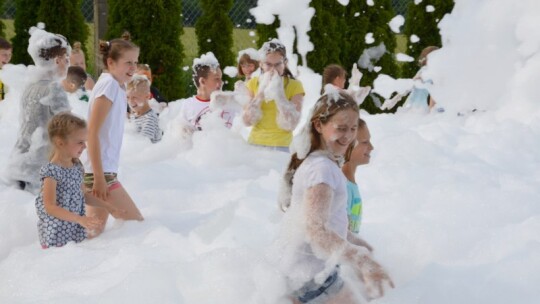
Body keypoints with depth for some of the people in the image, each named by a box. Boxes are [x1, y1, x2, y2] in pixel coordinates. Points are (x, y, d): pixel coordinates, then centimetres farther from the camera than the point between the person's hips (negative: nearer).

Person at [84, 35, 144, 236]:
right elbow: (92, 132, -18)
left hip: (106, 170, 9)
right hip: (100, 171, -9)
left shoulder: (118, 85, 14)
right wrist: (99, 177, -21)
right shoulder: (109, 84, -12)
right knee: (136, 222, -3)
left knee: (95, 230, 10)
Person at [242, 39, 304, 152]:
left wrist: (278, 93, -13)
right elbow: (247, 121, -5)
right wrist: (261, 92, -10)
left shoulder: (295, 86, -3)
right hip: (254, 145, 2)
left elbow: (291, 125, -12)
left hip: (280, 147, -2)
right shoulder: (253, 83, 4)